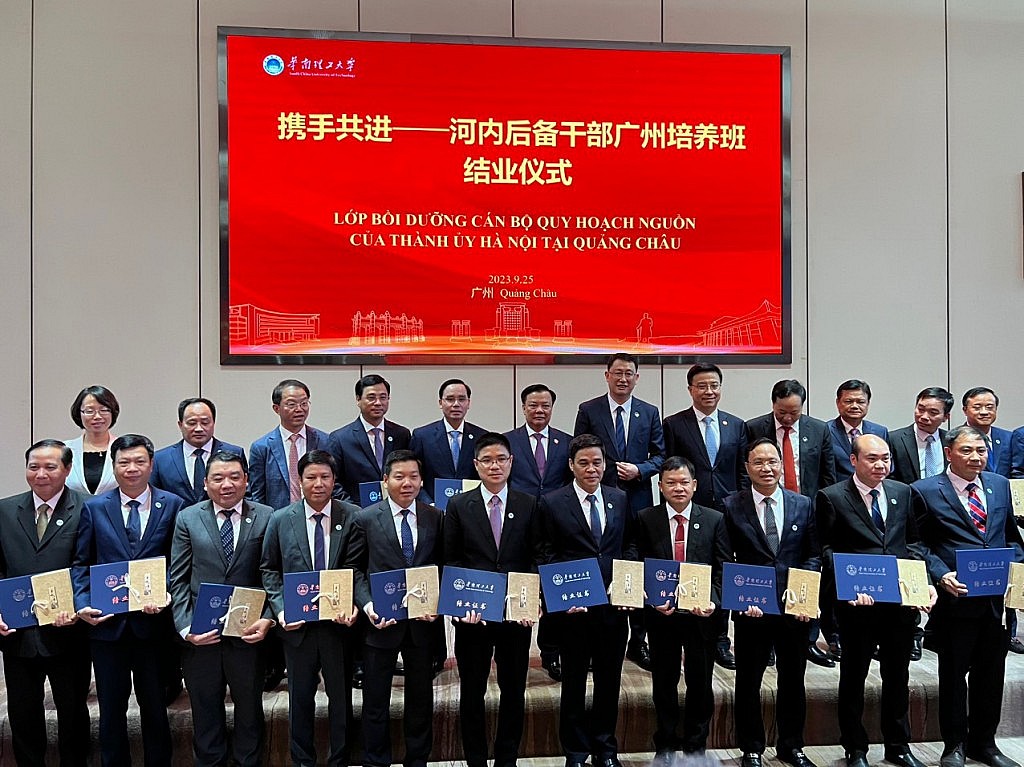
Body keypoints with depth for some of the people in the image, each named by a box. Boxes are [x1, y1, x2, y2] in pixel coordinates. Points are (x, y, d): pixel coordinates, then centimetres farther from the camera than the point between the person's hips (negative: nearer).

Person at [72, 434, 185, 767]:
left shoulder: (173, 506, -1)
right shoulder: (93, 507, 3)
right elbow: (81, 563, 3)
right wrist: (83, 604, -11)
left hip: (152, 623, -1)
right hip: (107, 623, 1)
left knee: (154, 707, 12)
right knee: (111, 709, 13)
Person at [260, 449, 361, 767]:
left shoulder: (353, 517, -6)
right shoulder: (280, 520, -2)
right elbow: (269, 569, 4)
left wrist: (354, 605, -17)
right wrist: (280, 608, -8)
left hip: (340, 622, -1)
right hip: (298, 624, 1)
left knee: (341, 696, 13)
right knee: (300, 698, 15)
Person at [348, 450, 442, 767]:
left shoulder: (435, 518, 2)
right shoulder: (366, 519, -4)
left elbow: (442, 566, 5)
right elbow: (354, 568, -1)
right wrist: (367, 604, -14)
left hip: (422, 621, 2)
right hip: (382, 621, -2)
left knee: (421, 697, 15)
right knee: (376, 701, 10)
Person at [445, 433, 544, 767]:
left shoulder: (529, 506, 2)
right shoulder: (458, 506, 1)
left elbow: (538, 558, 2)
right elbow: (451, 560, 1)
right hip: (472, 612, -1)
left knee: (514, 689, 11)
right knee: (472, 690, 9)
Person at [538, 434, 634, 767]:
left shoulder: (620, 499, 7)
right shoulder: (551, 503, -5)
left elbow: (629, 546, 12)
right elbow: (547, 557, -4)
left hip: (613, 603, 3)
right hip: (572, 608, -3)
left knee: (609, 680, 13)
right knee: (573, 682, 10)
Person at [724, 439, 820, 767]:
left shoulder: (803, 505, 5)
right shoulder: (731, 506, -3)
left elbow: (813, 555, 7)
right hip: (751, 607, -2)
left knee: (793, 679, 15)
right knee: (748, 681, 8)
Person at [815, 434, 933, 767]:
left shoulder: (903, 492, 8)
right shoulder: (831, 498, -6)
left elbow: (913, 542, 12)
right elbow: (828, 550, -7)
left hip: (901, 599, 4)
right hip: (858, 602, -4)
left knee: (898, 675, 17)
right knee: (853, 677, 10)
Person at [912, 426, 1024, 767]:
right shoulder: (926, 491, -7)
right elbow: (919, 544, -5)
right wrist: (941, 575, -18)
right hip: (956, 598, -4)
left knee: (991, 674, 15)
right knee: (953, 673, 9)